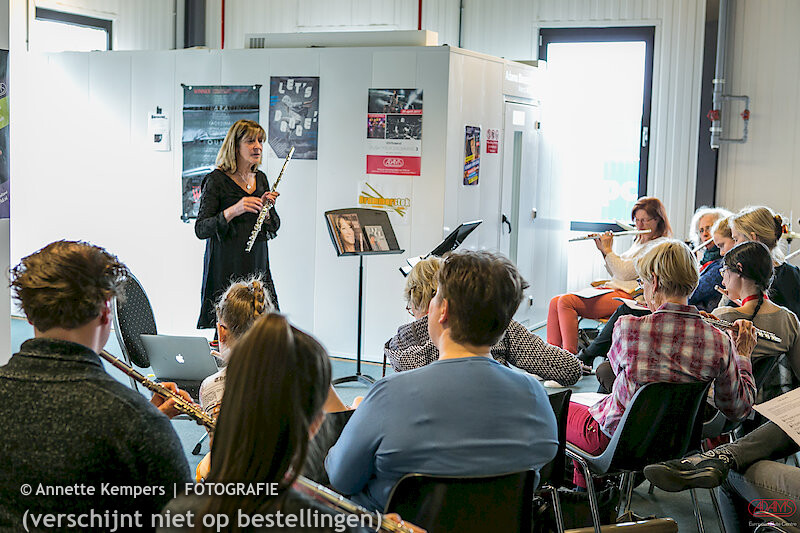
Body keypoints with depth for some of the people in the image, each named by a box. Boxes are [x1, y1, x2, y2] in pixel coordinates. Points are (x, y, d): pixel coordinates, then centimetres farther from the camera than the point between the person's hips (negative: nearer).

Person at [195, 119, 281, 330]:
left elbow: (273, 229, 13)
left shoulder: (261, 179, 11)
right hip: (225, 270, -5)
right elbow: (201, 230, -13)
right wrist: (232, 211, -27)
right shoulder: (216, 180, -7)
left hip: (258, 268, 5)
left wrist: (266, 208, -7)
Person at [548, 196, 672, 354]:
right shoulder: (639, 242, 23)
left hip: (627, 296, -10)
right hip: (612, 289, 10)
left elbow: (624, 273, -16)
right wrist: (603, 250, 13)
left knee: (566, 301, -25)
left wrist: (608, 250, -4)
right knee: (556, 302, -9)